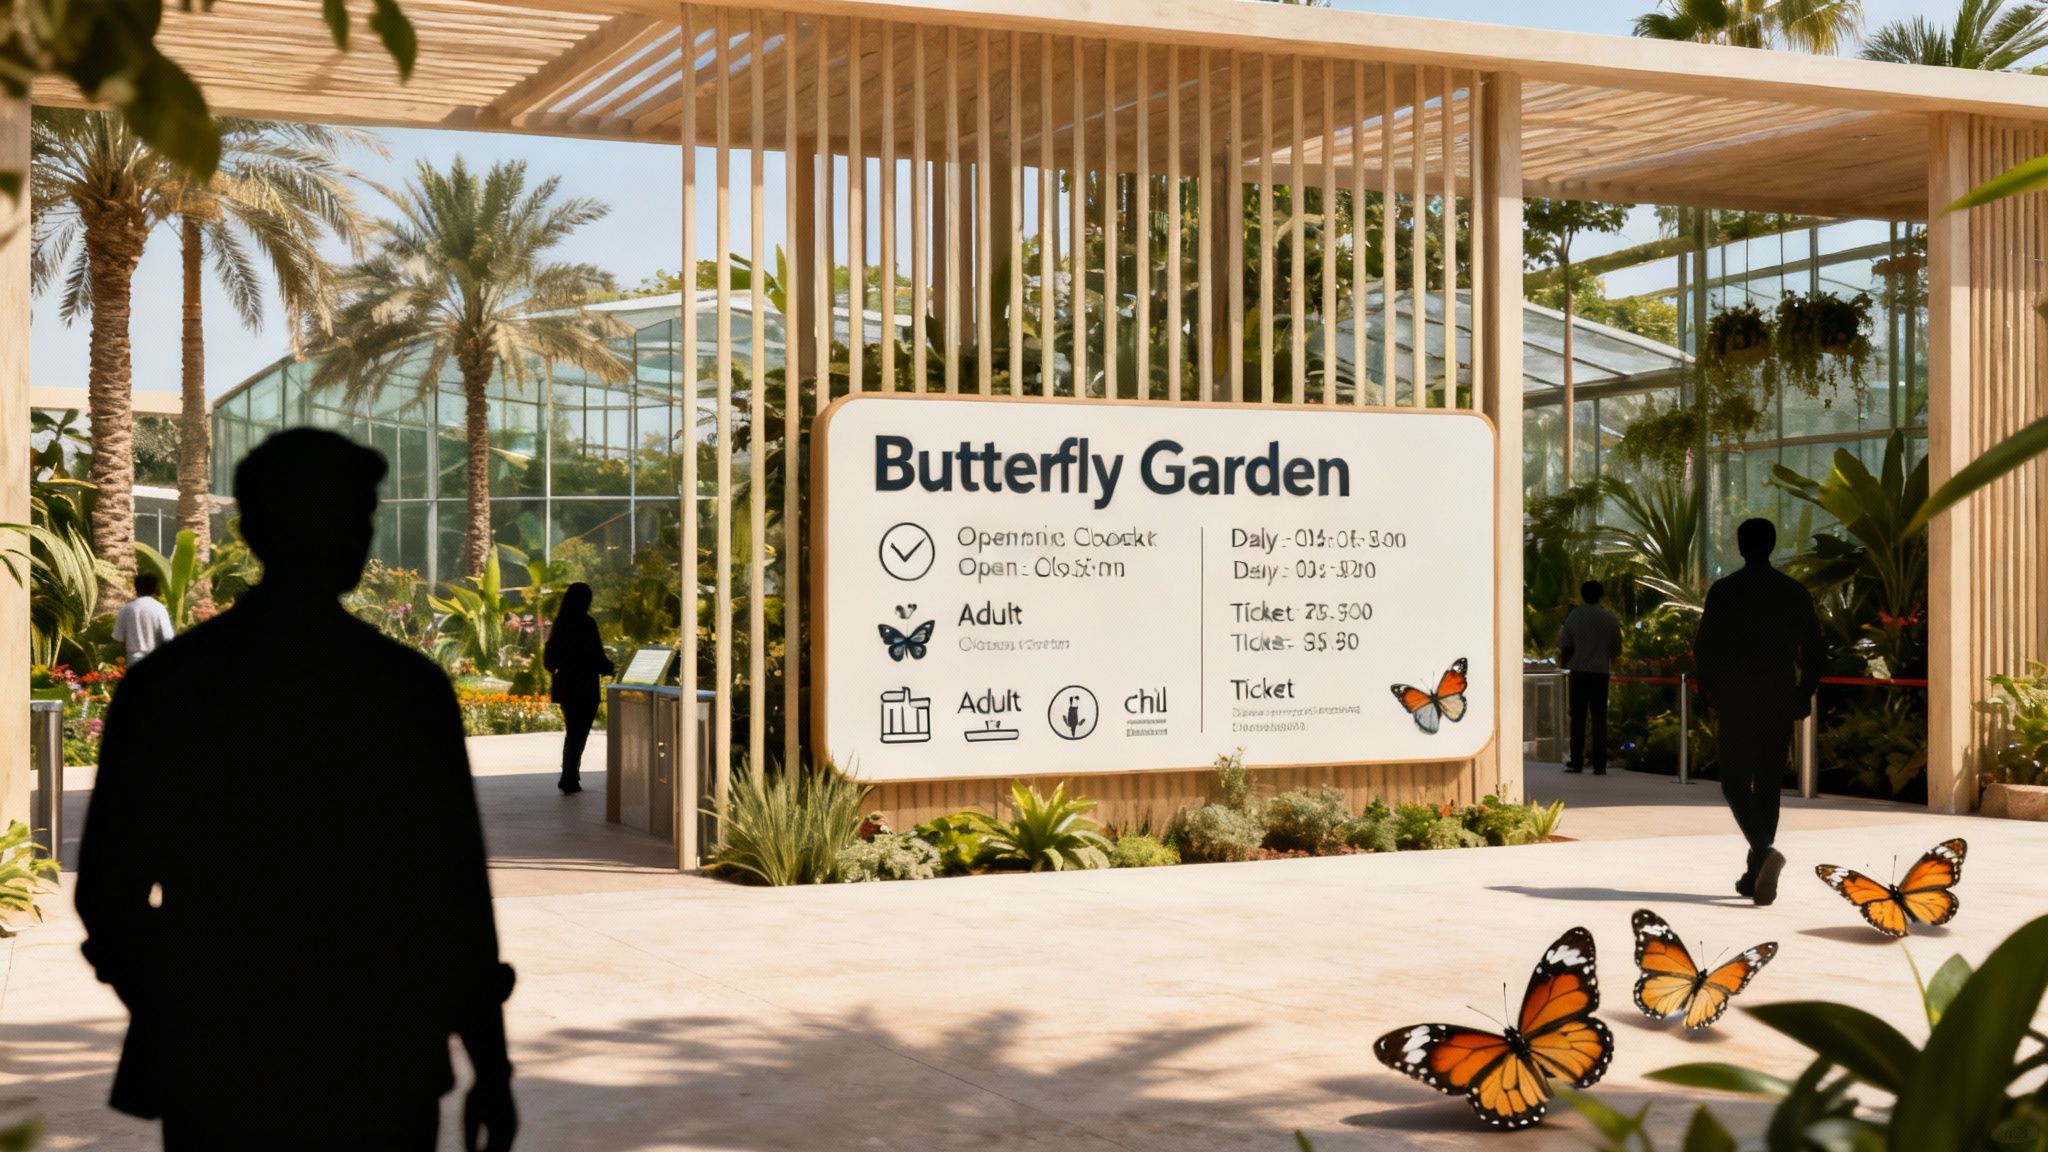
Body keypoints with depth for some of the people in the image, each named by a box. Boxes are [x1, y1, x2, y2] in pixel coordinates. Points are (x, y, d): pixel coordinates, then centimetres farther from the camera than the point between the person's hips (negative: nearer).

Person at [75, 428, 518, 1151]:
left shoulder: (160, 684, -2)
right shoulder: (410, 687, -8)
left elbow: (105, 887, 3)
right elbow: (457, 892, -7)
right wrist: (490, 1069, 3)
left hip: (209, 1078, 2)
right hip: (379, 1078, -2)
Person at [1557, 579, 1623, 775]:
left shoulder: (1575, 615, -2)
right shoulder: (1611, 619, 0)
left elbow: (1564, 645, -2)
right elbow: (1617, 649, 5)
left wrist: (1564, 661, 16)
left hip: (1578, 672, 0)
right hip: (1600, 672, 0)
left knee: (1578, 718, 5)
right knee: (1599, 719, 3)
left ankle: (1576, 762, 3)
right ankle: (1599, 764, -2)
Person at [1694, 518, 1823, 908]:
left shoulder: (1723, 591, -5)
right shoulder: (1794, 592, 3)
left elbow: (1704, 648, -5)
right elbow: (1813, 650, 3)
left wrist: (1710, 693, 9)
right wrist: (1803, 695, 13)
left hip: (1735, 700, -3)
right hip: (1780, 701, 3)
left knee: (1736, 784, 2)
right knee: (1768, 785, 11)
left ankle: (1765, 850, -23)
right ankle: (1756, 875, 11)